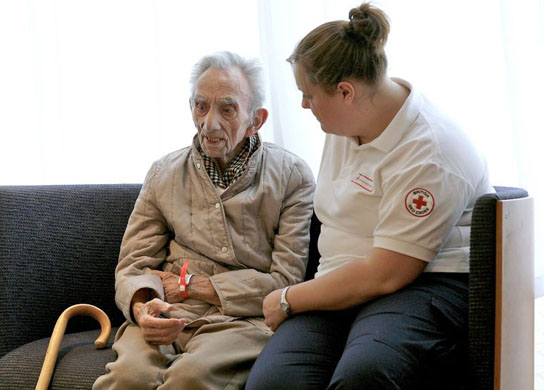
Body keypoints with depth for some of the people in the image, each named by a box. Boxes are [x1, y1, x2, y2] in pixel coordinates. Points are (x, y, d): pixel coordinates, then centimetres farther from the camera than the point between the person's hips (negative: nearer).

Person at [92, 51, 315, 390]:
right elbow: (133, 266, 13)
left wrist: (188, 284, -1)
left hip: (242, 319, -2)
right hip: (166, 318, 2)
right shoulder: (164, 174, 16)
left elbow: (286, 281, -2)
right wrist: (142, 306, -12)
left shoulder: (291, 176, 5)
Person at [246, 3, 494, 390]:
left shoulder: (427, 155, -17)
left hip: (423, 285, -6)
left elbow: (384, 275, -18)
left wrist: (288, 299, -7)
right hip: (345, 286, 7)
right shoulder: (347, 119, 12)